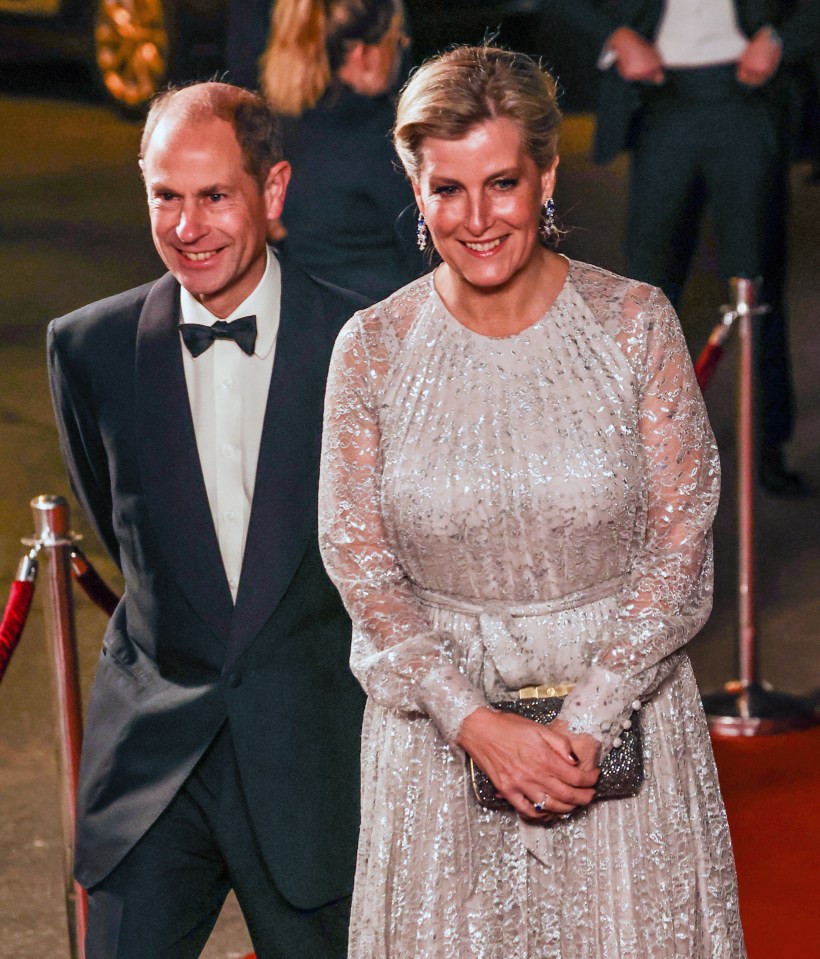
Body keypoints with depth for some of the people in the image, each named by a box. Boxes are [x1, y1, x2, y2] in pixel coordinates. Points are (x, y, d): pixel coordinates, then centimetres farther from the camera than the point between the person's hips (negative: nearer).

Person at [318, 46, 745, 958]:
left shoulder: (635, 322, -7)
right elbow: (359, 560, -4)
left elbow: (680, 538, -7)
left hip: (620, 702, 0)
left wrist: (587, 720, -14)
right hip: (437, 716, 1)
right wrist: (476, 722, -14)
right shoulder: (372, 348, -5)